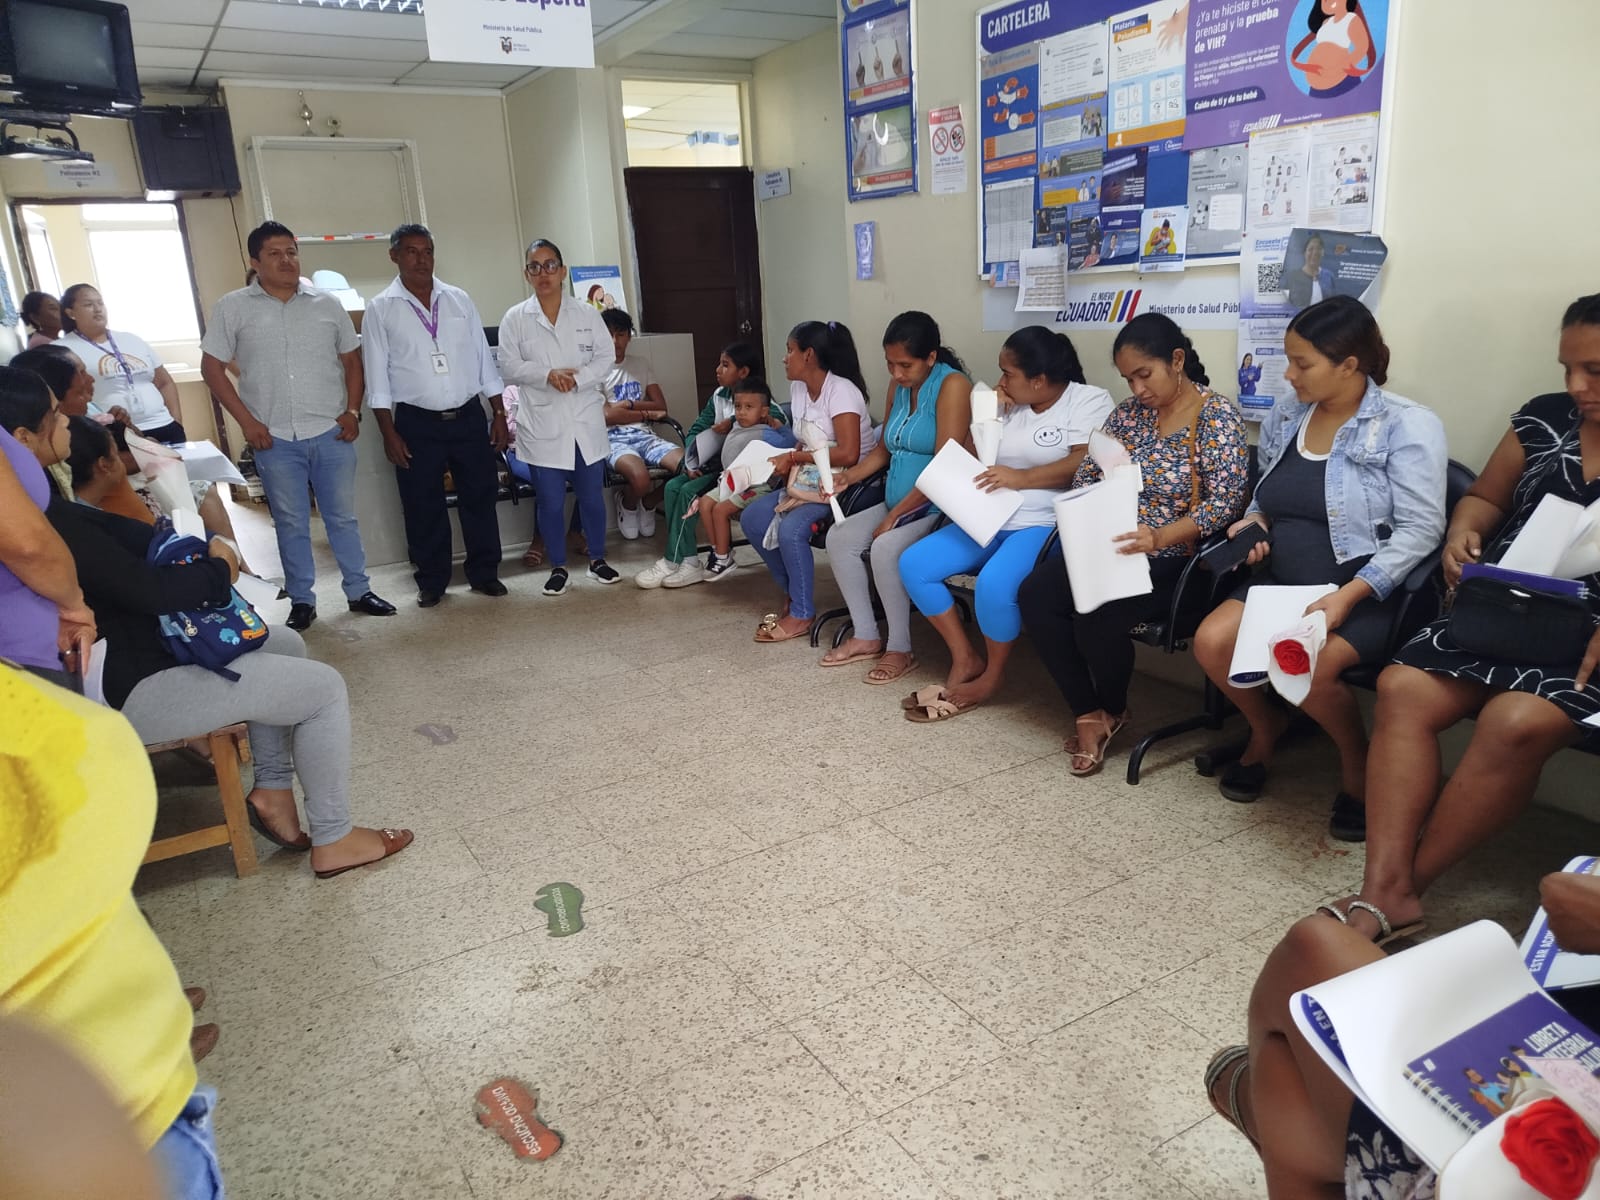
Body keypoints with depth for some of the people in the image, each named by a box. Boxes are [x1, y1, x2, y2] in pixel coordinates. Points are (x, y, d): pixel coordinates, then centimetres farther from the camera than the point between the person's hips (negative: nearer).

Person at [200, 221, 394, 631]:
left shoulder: (326, 304, 6)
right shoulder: (233, 308, 1)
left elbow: (351, 360, 11)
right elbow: (212, 367, 1)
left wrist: (352, 411, -1)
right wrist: (246, 421, -6)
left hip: (331, 433, 1)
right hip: (275, 439, -1)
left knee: (343, 516, 10)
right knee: (291, 523, 8)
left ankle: (359, 591, 22)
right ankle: (302, 602, 19)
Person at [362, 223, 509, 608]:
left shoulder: (459, 300, 7)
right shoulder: (380, 309, 0)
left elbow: (484, 360, 9)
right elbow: (377, 377, -1)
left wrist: (499, 414, 4)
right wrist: (389, 433, -7)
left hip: (469, 417, 2)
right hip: (417, 423, -2)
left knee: (480, 498, 7)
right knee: (423, 507, 6)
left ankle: (484, 573, 22)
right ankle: (432, 581, 20)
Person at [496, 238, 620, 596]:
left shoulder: (587, 314, 6)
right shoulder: (515, 318, 3)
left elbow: (604, 359, 2)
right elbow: (509, 368, -3)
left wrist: (577, 378, -16)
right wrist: (548, 374, -18)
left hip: (586, 422, 1)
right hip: (542, 425, -1)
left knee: (592, 496, 9)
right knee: (550, 501, 3)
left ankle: (598, 559, 24)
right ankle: (558, 567, 17)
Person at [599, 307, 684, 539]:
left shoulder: (642, 365, 19)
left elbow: (661, 407, 11)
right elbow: (606, 416, -8)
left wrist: (629, 404, -3)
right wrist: (646, 413, -1)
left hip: (643, 435, 5)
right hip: (613, 438, -5)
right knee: (640, 478, -37)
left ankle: (648, 503, 7)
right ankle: (627, 505, 4)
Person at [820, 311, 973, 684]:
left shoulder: (952, 385, -15)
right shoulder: (898, 386, 9)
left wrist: (895, 515, -20)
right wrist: (848, 476, -2)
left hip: (937, 506, -8)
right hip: (896, 503, 9)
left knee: (885, 548, -29)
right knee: (839, 537, -6)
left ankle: (900, 649, -13)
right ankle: (866, 637, 2)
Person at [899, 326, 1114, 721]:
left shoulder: (1090, 401, -5)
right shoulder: (1010, 407, 15)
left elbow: (1086, 463, -18)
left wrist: (1023, 478, -26)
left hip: (1046, 524, -8)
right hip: (990, 518, 8)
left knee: (994, 584, -34)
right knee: (914, 563, -8)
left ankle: (992, 675, -7)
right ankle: (965, 659, 2)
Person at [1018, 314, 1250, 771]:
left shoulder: (1219, 416, -9)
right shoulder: (1131, 411, 7)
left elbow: (1226, 502, -17)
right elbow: (1088, 473, 12)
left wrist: (1159, 537, -32)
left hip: (1176, 558, -6)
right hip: (1115, 547, 6)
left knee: (1095, 616, -29)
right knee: (1035, 594, -19)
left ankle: (1113, 710, 4)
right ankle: (1088, 713, -6)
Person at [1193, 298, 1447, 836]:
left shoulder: (1407, 426, -10)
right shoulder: (1285, 415, 8)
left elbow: (1420, 529, -16)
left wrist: (1348, 595, -27)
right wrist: (1255, 521, -2)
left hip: (1368, 593, -6)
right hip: (1284, 582, 6)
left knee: (1307, 667, -32)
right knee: (1211, 641, -18)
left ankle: (1357, 764, 2)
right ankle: (1266, 726, 14)